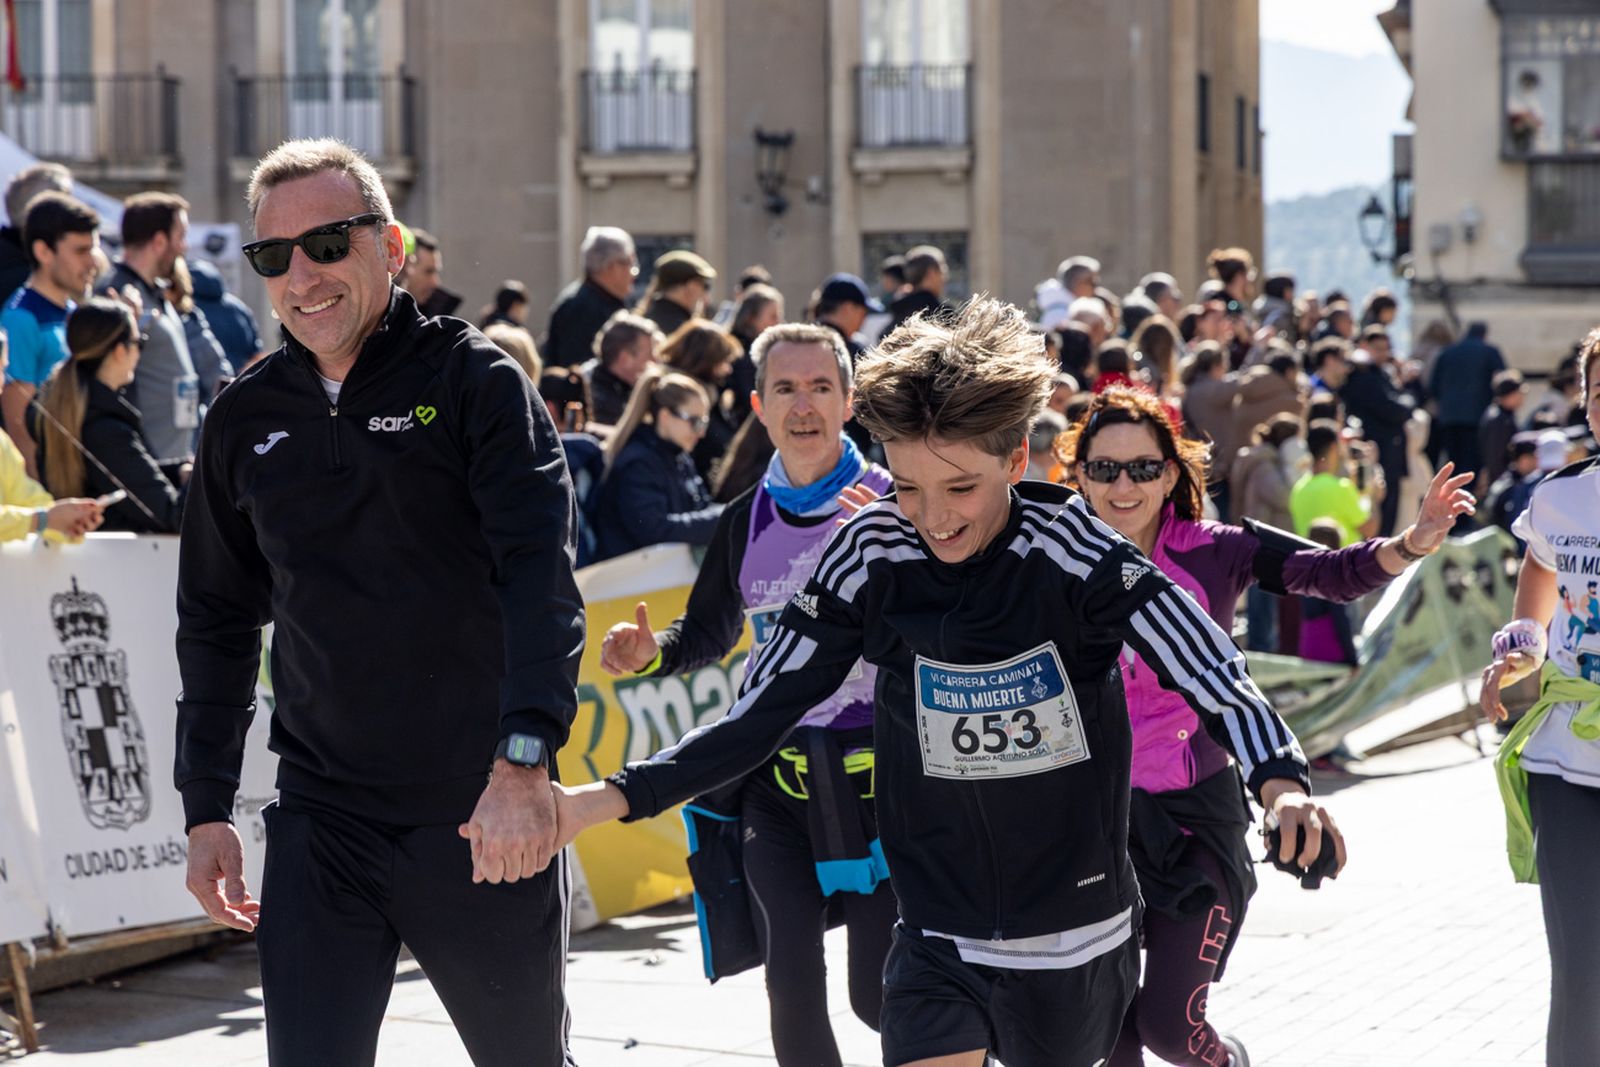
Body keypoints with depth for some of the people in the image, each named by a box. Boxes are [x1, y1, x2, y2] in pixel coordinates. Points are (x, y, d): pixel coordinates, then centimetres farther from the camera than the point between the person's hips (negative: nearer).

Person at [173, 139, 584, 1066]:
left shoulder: (473, 382, -6)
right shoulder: (247, 418, 7)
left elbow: (541, 573, -17)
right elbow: (219, 621, 17)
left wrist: (524, 760, -30)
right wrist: (206, 808, 12)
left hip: (487, 818, -3)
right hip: (321, 818, 3)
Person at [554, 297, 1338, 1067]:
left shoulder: (1068, 548, -17)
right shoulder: (871, 559, -11)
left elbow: (1210, 671, -22)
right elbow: (758, 716, -6)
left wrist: (1279, 781, -42)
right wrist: (608, 798, -18)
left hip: (1075, 932, -1)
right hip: (941, 938, 1)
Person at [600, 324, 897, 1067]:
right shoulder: (746, 520, 6)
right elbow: (709, 632, 19)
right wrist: (654, 652, -1)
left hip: (879, 776, -3)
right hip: (776, 781, 3)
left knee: (878, 998, 0)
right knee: (792, 990, -5)